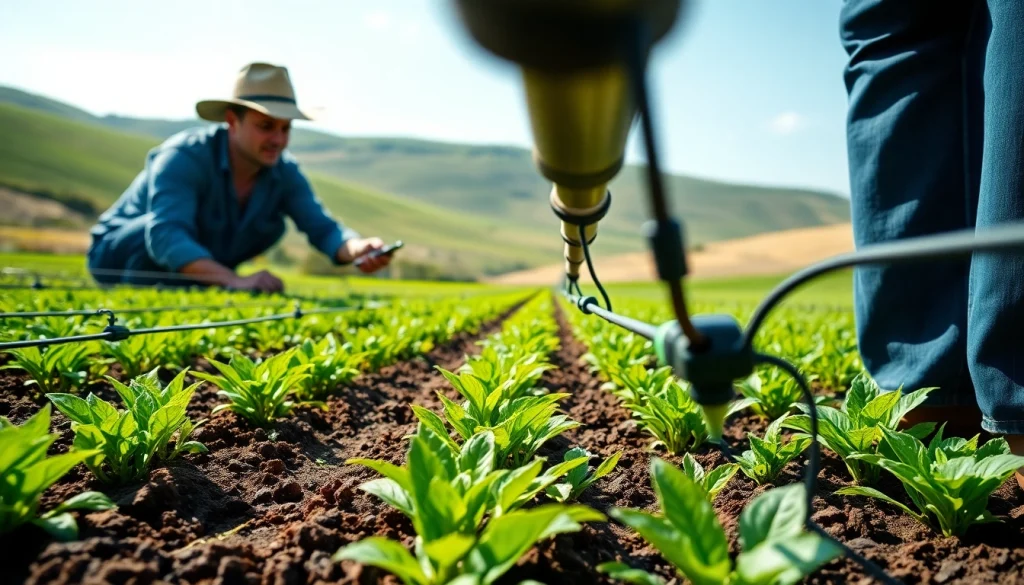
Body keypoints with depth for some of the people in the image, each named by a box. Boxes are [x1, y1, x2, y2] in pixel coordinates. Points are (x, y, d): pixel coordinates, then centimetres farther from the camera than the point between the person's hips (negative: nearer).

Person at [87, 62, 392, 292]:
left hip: (195, 271, 7)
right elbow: (164, 235, -43)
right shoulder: (184, 157, -30)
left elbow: (322, 227, -20)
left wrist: (355, 248, -44)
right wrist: (236, 280, -57)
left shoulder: (284, 172, -12)